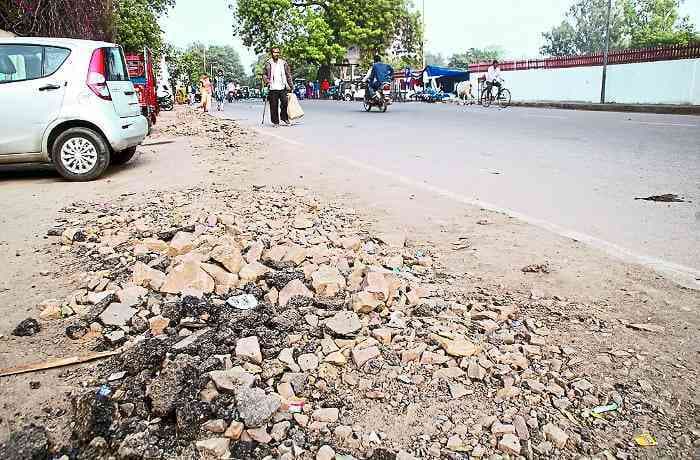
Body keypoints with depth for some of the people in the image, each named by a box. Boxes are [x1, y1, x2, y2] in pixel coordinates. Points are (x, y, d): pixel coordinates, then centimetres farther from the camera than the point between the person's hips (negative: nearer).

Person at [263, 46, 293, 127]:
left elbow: (288, 74, 13)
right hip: (273, 88, -1)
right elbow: (264, 75, 9)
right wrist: (267, 81, -8)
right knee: (274, 106, -1)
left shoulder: (284, 63, 9)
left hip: (283, 87, 1)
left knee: (285, 102, -7)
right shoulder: (268, 64, 5)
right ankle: (275, 121, 8)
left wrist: (290, 85, 7)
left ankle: (284, 118, 15)